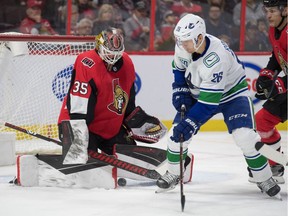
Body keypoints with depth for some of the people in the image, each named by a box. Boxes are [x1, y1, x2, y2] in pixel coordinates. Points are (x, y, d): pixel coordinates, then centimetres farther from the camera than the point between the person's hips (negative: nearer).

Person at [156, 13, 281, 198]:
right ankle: (173, 174, 19)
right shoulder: (183, 45, -20)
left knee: (245, 136, -22)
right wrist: (180, 92, -6)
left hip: (231, 92, -6)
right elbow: (179, 68, 5)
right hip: (198, 92, 6)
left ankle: (264, 179, -2)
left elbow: (209, 101, -38)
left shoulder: (216, 58, -40)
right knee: (177, 132, -4)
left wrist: (189, 124, -40)